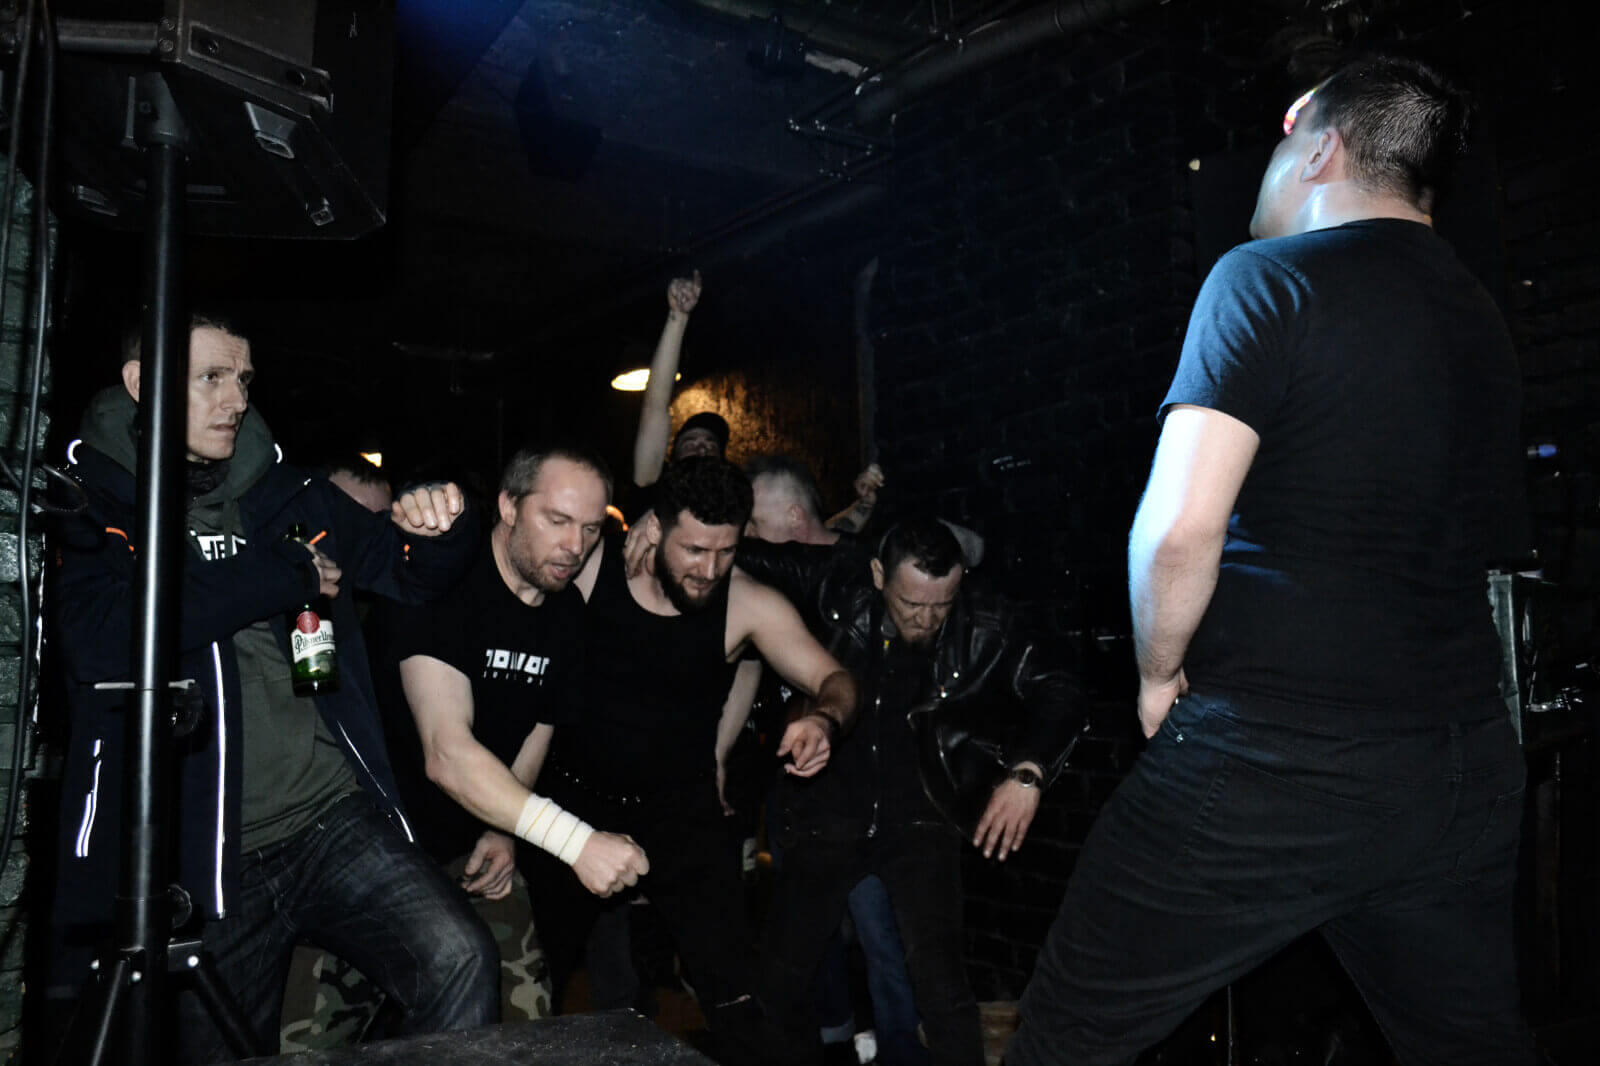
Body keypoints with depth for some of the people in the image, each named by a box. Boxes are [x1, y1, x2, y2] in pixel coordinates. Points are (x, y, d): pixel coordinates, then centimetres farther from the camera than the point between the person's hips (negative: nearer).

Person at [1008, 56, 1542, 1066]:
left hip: (1271, 760, -7)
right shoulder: (1484, 319, 14)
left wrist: (1160, 675, -3)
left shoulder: (1269, 278, -9)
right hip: (1468, 769, 8)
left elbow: (1179, 528, -20)